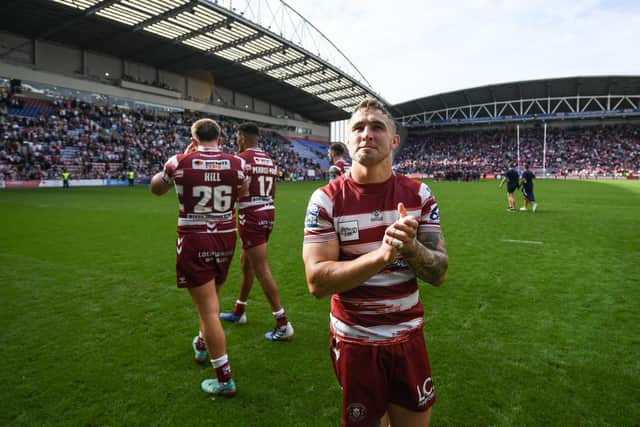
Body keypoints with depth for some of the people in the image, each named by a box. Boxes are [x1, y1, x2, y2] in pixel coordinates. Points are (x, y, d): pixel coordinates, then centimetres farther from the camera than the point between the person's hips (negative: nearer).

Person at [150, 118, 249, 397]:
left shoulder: (180, 162, -8)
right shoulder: (236, 164, -4)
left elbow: (156, 189, 13)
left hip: (194, 241, -4)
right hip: (226, 238, 4)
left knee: (208, 309, 0)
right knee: (212, 296, 25)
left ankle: (224, 379, 7)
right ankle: (202, 345, 48)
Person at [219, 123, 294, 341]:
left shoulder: (242, 159, -11)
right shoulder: (270, 160, 13)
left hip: (251, 217, -9)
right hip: (268, 213, 9)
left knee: (262, 270, -6)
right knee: (246, 262, 21)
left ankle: (283, 324, -3)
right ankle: (239, 311, 35)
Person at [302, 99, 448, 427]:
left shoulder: (419, 195, -4)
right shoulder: (326, 200, -13)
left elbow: (438, 273, -5)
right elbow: (317, 282, -20)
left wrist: (411, 246, -26)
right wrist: (383, 254, -30)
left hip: (409, 337, 3)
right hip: (353, 342, -2)